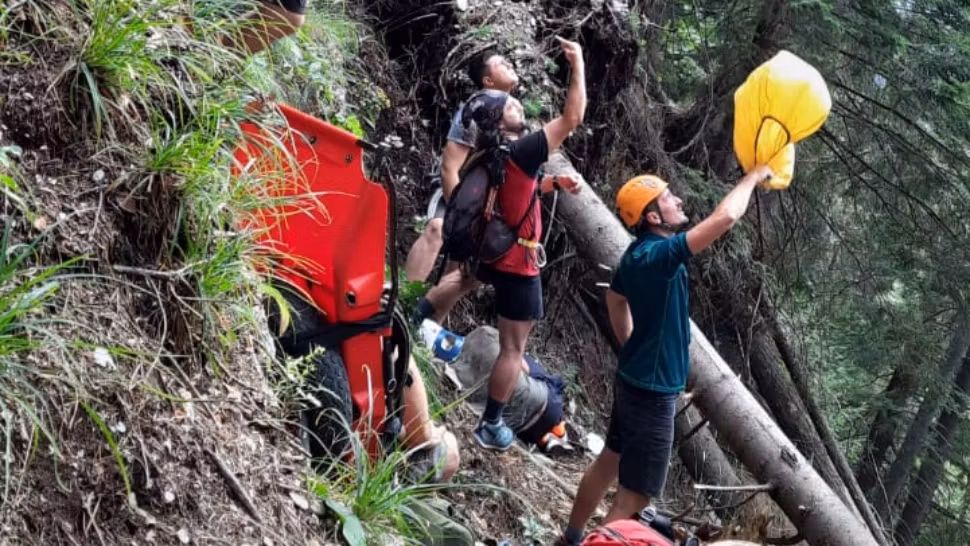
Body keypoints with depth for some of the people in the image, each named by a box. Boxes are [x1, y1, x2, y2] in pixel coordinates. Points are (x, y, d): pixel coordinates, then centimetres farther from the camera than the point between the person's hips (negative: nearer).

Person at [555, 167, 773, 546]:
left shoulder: (637, 254, 2)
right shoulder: (658, 255, -27)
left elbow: (615, 299, 20)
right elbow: (725, 218, -33)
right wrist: (752, 178, -18)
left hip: (634, 377, 10)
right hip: (653, 389, -10)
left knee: (610, 461, 24)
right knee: (636, 494, -1)